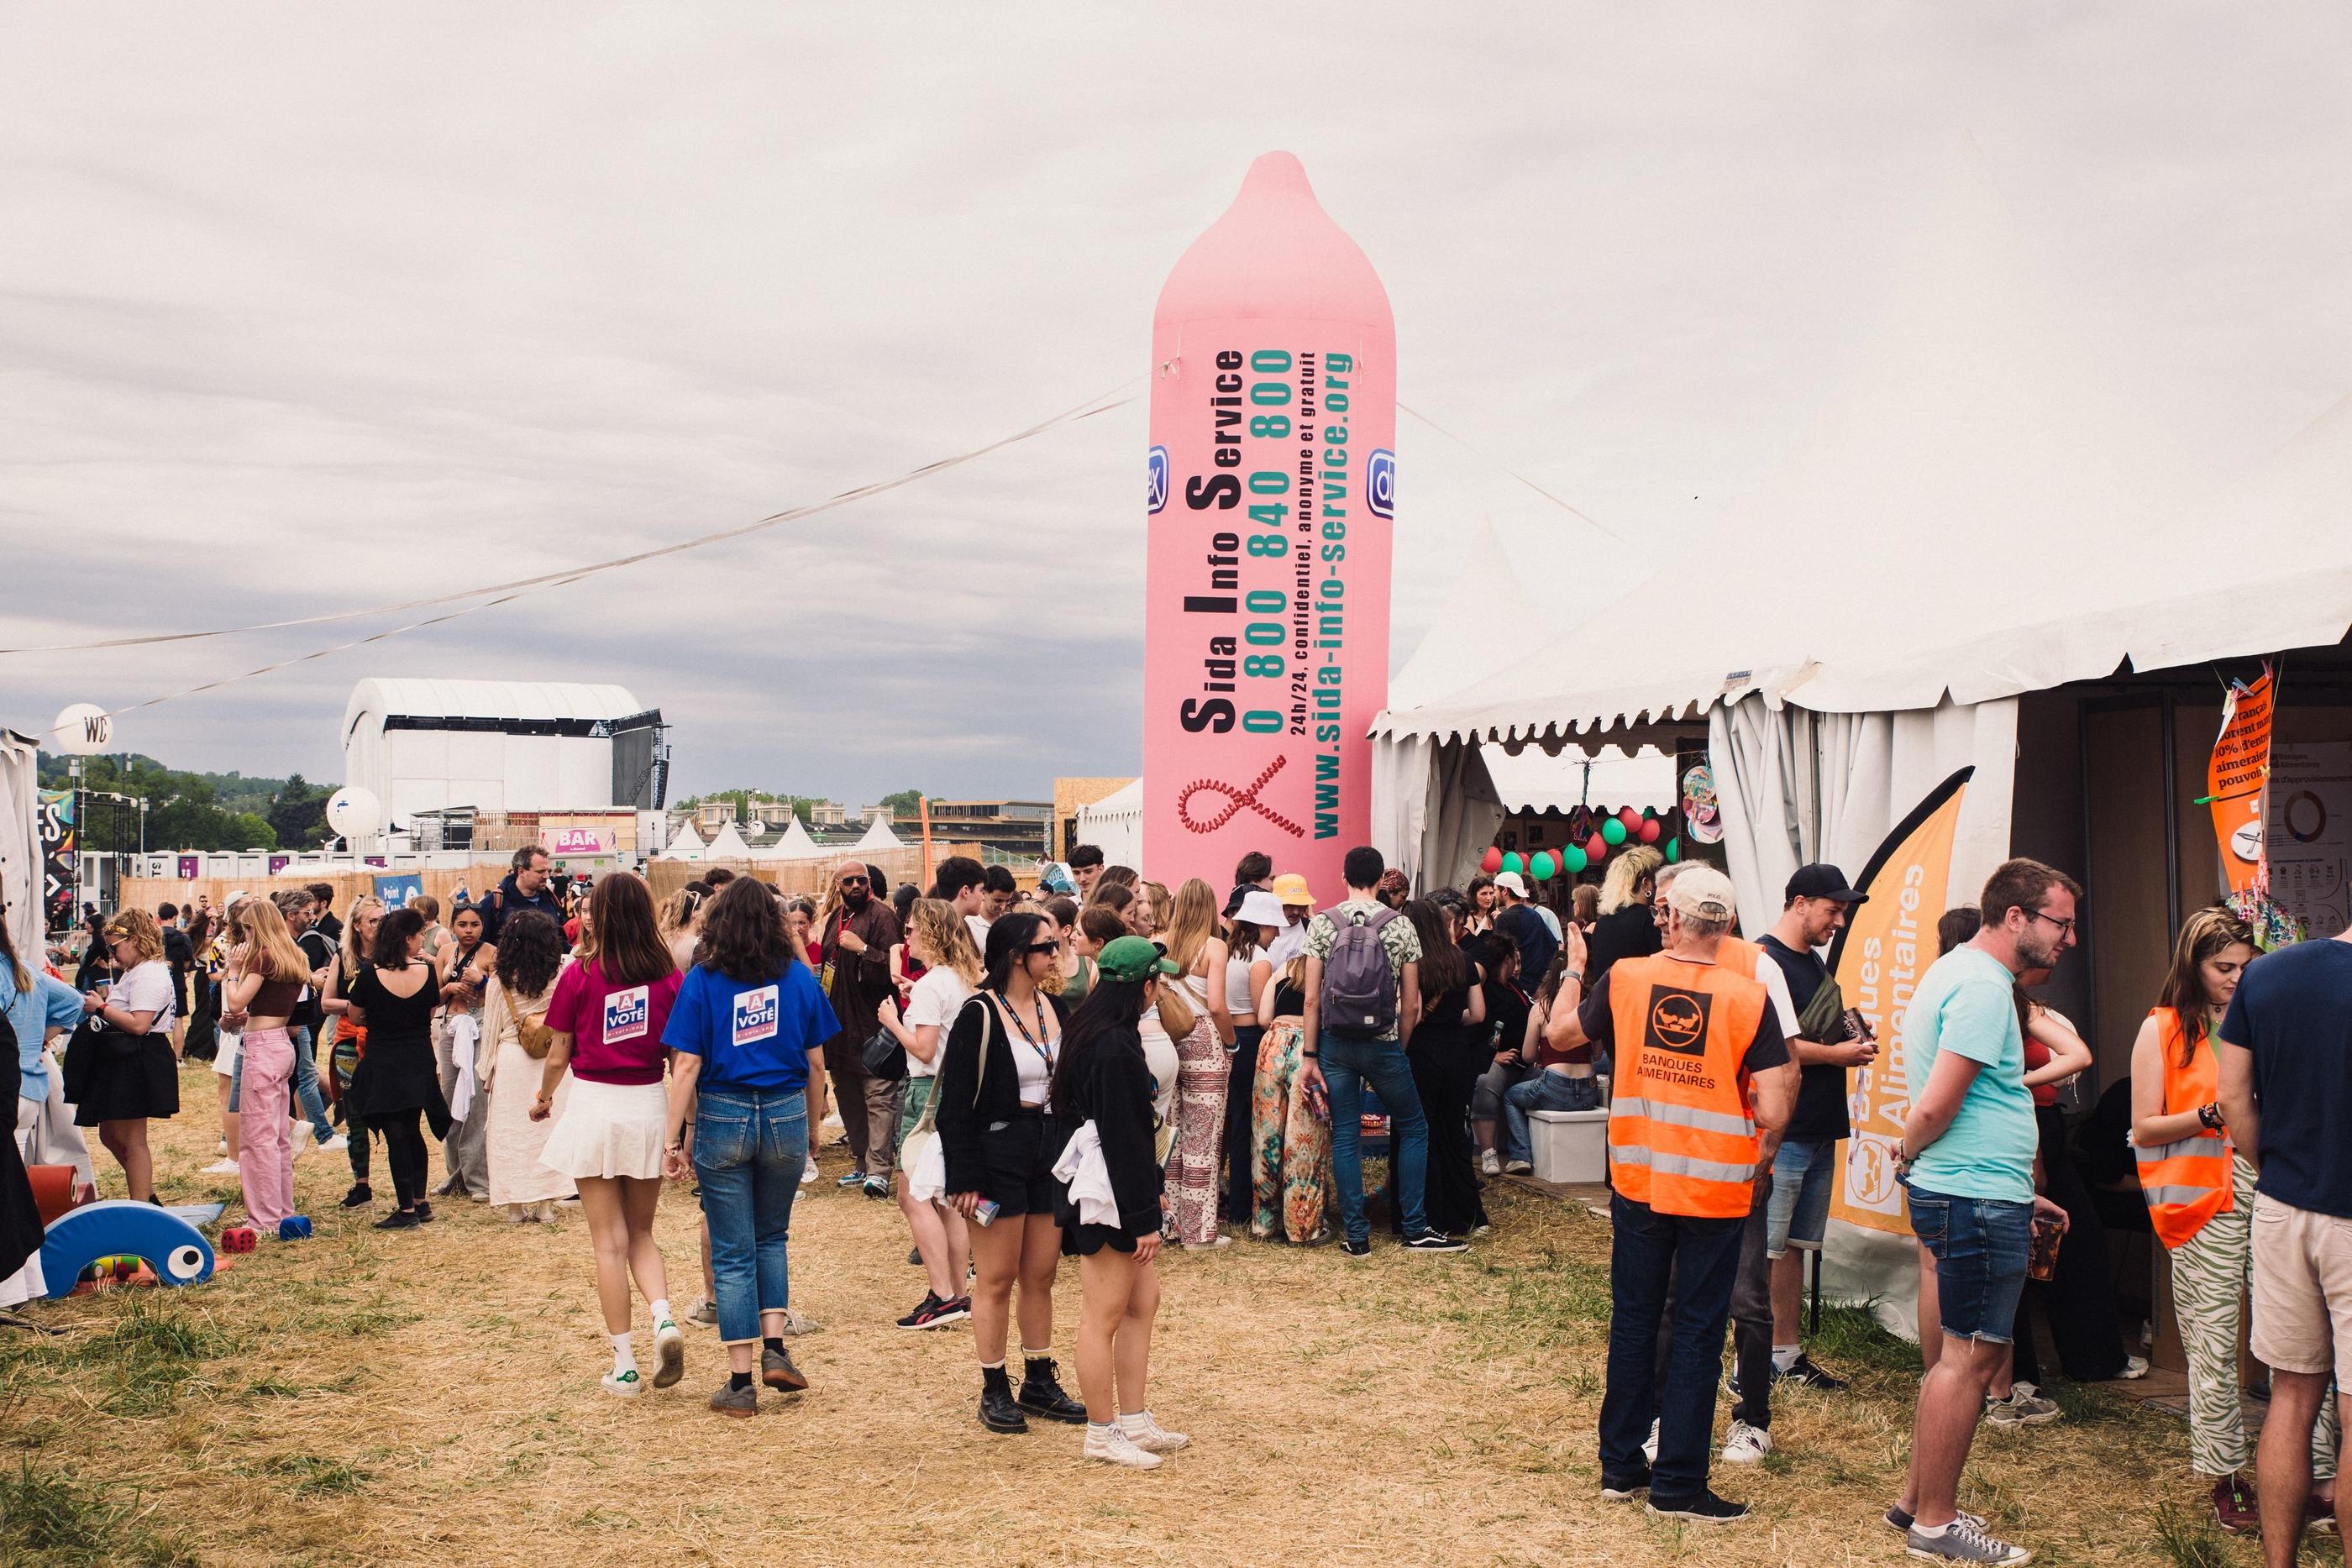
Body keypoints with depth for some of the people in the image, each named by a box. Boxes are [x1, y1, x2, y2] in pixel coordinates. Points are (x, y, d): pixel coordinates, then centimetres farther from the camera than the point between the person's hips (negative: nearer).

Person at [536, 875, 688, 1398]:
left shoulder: (579, 975, -7)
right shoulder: (669, 977, -2)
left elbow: (558, 1056, 0)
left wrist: (543, 1099, 20)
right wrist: (680, 1123, 12)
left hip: (594, 1105, -2)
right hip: (649, 1107, 2)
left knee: (610, 1241, 6)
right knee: (641, 1233, 18)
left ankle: (624, 1367, 8)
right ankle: (664, 1320, -6)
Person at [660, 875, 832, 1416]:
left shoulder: (702, 980, -5)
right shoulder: (798, 976, 1)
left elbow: (687, 1068, -8)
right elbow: (816, 1062, 5)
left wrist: (676, 1139, -3)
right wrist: (809, 1127, 17)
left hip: (723, 1116, -2)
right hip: (786, 1115, 2)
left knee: (733, 1252, 6)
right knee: (772, 1236, 22)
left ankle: (740, 1382, 8)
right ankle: (774, 1346, 9)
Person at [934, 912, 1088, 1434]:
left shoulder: (1056, 1010, 7)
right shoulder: (979, 1016, -12)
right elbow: (956, 1103, -12)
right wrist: (965, 1178, -15)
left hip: (1051, 1152, 6)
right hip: (998, 1153, -6)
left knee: (1041, 1276, 12)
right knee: (997, 1279, 2)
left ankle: (1039, 1384, 23)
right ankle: (994, 1392, 13)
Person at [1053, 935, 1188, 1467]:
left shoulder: (1091, 1034, 11)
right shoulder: (1116, 1047, -20)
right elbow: (1126, 1138, -21)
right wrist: (1144, 1217, -17)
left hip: (1095, 1181, 11)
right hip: (1106, 1193, -11)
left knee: (1143, 1299, 16)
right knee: (1104, 1317, 0)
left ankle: (1135, 1422, 23)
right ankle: (1103, 1435, 10)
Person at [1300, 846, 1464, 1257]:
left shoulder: (1321, 924, -2)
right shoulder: (1400, 925, -3)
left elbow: (1312, 999, -5)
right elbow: (1411, 1004, -2)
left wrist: (1310, 1057, 0)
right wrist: (1399, 1050, 10)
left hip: (1335, 1044, 1)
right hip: (1382, 1044, -1)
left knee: (1345, 1137, 7)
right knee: (1412, 1129, 14)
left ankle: (1357, 1236, 9)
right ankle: (1414, 1229, 13)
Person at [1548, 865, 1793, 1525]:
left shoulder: (1624, 979, -7)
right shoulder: (1749, 997, -13)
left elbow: (1559, 1033, 9)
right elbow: (1772, 1111, -15)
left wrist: (1574, 969, 24)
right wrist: (1759, 1156, 5)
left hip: (1638, 1184, 3)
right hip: (1717, 1191, -2)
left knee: (1633, 1321, 16)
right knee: (1698, 1334, 7)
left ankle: (1620, 1464, 25)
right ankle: (1678, 1483, 12)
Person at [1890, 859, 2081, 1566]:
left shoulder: (1955, 972, 16)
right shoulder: (1983, 986, -17)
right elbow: (1937, 1105, -24)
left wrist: (2020, 1193, 21)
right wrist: (1908, 1156, -4)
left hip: (1979, 1197, 10)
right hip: (1979, 1202, -10)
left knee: (1969, 1353, 17)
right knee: (1970, 1356, -2)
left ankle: (1918, 1499, 25)